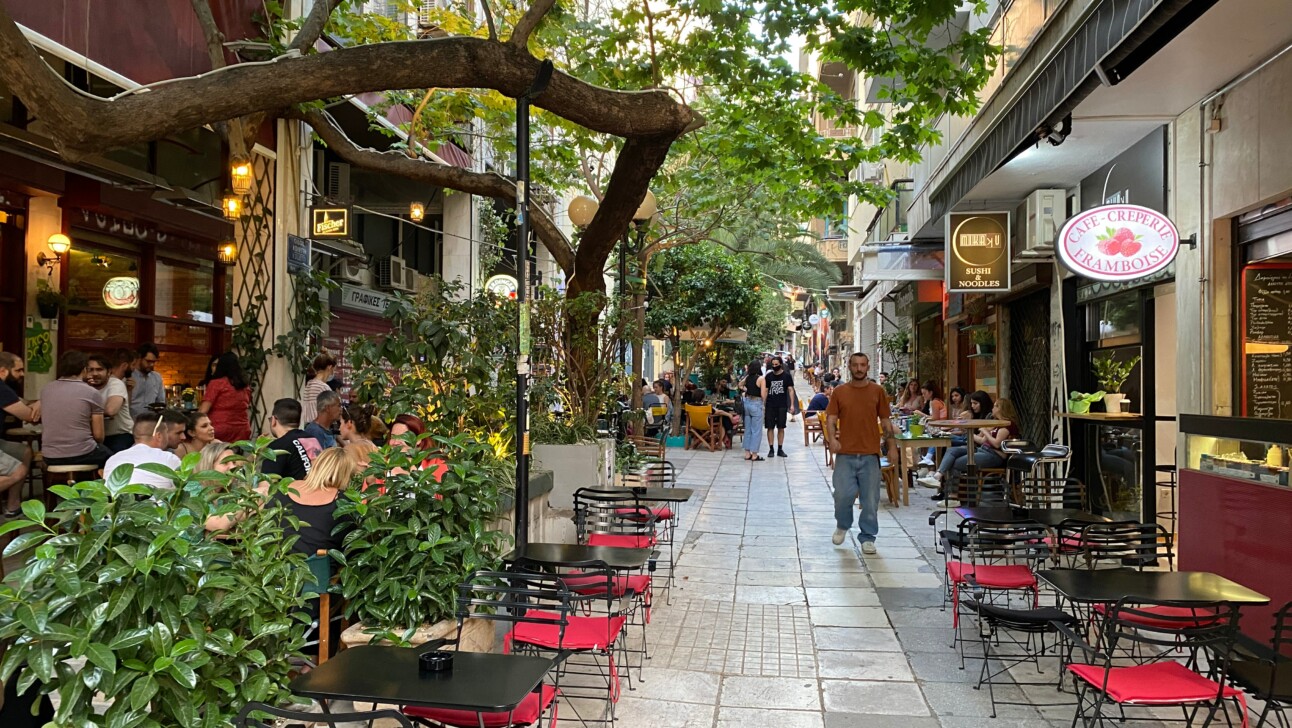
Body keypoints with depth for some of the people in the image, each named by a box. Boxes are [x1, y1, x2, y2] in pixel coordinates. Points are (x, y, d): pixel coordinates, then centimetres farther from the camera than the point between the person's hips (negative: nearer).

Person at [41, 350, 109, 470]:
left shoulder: (45, 390, 5)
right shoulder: (92, 393, -9)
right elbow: (98, 435, -6)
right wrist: (95, 447, 13)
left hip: (50, 457, 5)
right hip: (82, 455, -5)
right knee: (107, 456, 26)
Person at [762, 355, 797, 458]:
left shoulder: (786, 376, 1)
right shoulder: (768, 376, 6)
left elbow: (790, 390, 0)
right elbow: (765, 391, 9)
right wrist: (763, 404, 2)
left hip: (782, 406, -1)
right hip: (770, 406, 1)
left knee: (781, 428, 4)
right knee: (770, 427, 0)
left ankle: (780, 449, 12)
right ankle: (771, 449, 6)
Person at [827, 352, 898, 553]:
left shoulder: (877, 391, 6)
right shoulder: (839, 391, 6)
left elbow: (886, 421, 8)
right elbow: (831, 418, 2)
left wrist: (892, 446, 2)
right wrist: (832, 438, -16)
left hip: (870, 454, 1)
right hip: (845, 453, 0)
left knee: (870, 499, 3)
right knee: (844, 494, -7)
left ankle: (867, 538, 17)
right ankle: (842, 525, 23)